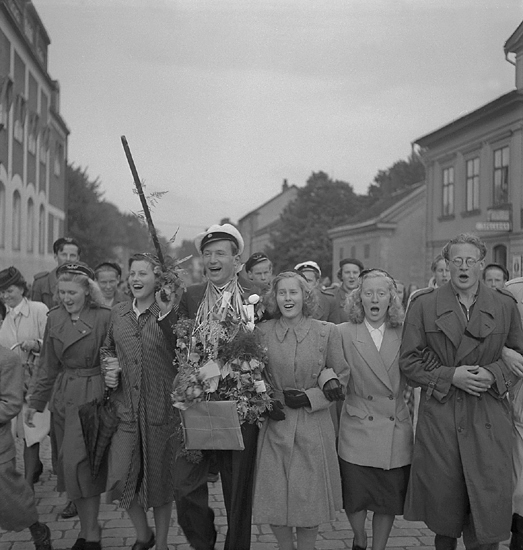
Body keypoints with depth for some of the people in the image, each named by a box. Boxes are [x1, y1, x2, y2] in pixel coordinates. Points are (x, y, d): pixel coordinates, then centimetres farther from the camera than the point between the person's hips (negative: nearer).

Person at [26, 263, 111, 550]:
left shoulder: (105, 317, -11)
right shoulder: (54, 318, 5)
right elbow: (49, 366, 12)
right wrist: (36, 402, 13)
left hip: (93, 397, -5)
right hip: (63, 398, 5)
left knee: (78, 462, -10)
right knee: (70, 465, 10)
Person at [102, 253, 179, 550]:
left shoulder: (170, 312, -8)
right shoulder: (118, 312, 7)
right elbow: (108, 349, 22)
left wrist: (166, 316, -27)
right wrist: (109, 370, 3)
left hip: (162, 408, -3)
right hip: (126, 408, 4)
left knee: (160, 477, 9)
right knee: (122, 478, 1)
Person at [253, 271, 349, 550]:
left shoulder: (327, 331, -1)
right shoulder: (262, 331, 2)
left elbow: (341, 376, 3)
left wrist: (311, 397, -9)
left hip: (313, 427, -1)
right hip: (275, 426, 1)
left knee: (310, 499, 5)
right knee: (274, 499, 4)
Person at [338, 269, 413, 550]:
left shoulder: (404, 334, 4)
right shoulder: (343, 333, -3)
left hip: (396, 431, 2)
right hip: (357, 430, -2)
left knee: (389, 500, 9)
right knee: (354, 496, 6)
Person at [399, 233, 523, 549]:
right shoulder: (424, 304, 2)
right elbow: (409, 362, 2)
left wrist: (493, 374, -8)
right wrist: (451, 376, -11)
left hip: (489, 418, 1)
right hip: (439, 414, 0)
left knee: (489, 497, -2)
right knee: (442, 497, 8)